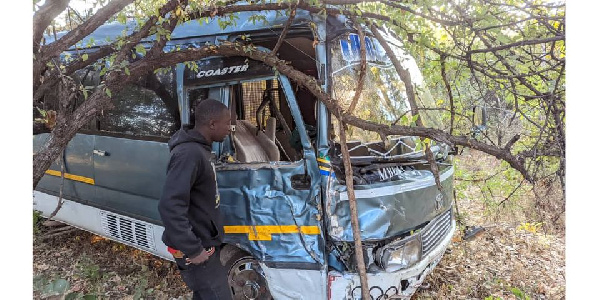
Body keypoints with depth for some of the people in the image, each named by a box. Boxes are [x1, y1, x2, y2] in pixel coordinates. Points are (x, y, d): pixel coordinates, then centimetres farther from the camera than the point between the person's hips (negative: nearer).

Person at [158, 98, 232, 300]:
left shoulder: (198, 149, 9)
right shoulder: (189, 154, -24)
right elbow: (169, 206, -30)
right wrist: (193, 249, -25)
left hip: (203, 242, 10)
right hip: (196, 249, -10)